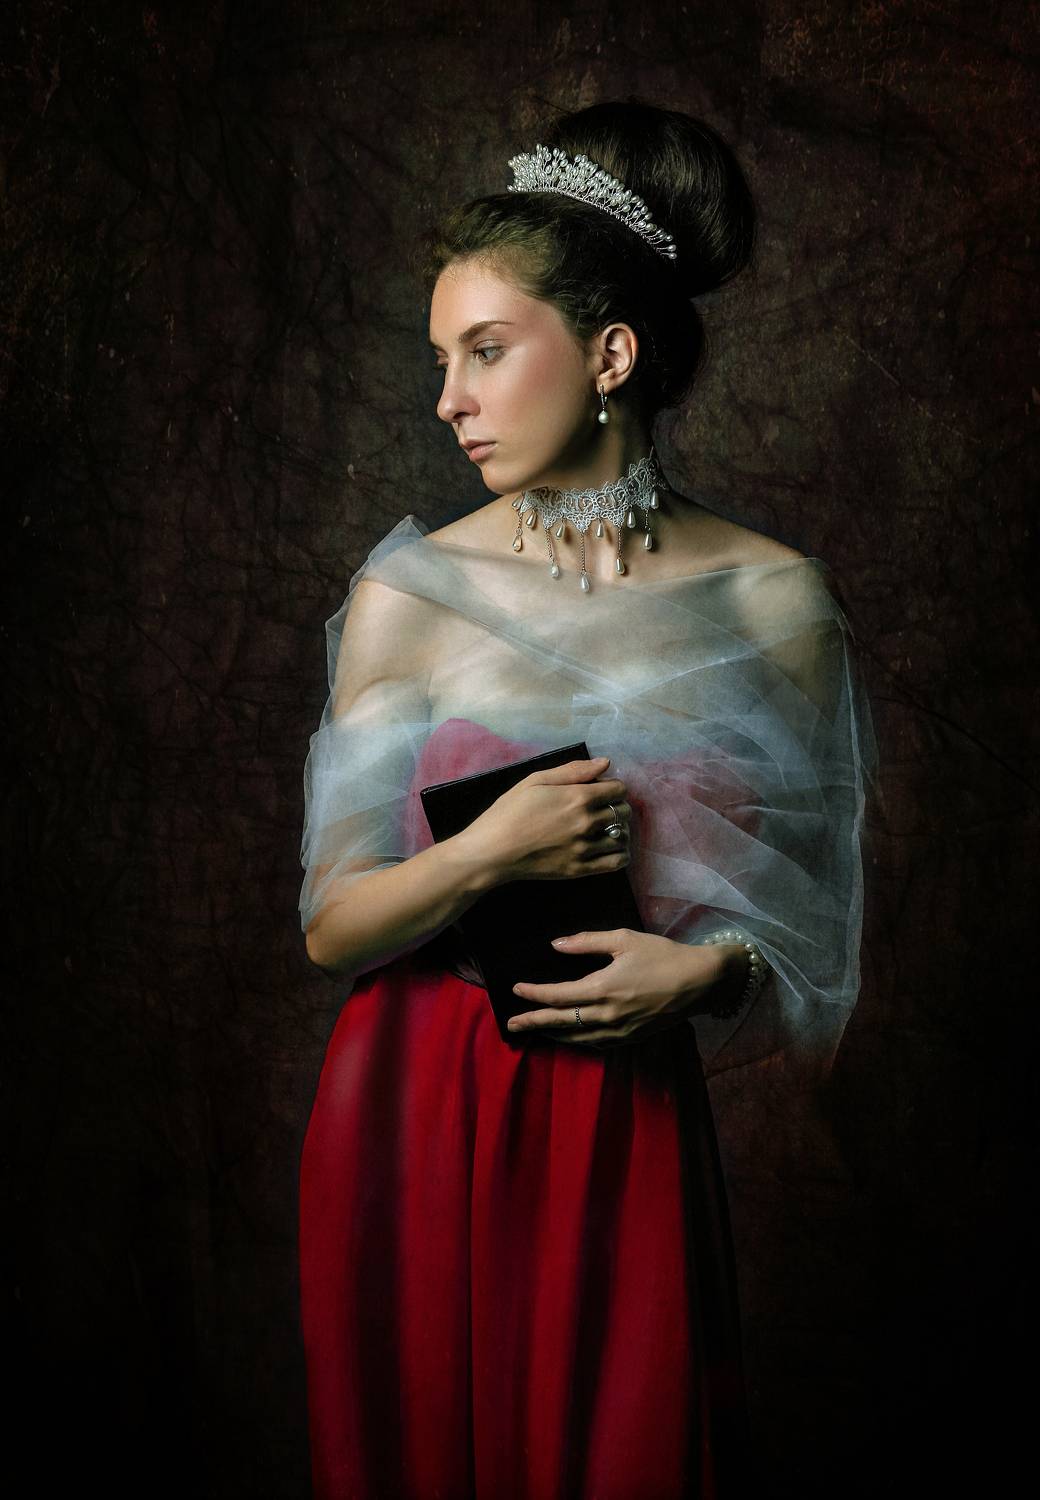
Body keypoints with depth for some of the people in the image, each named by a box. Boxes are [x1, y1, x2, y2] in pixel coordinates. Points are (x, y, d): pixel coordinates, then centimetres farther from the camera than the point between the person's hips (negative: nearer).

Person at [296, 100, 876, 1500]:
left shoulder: (778, 603, -2)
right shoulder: (409, 593, -3)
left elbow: (806, 917, 6)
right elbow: (332, 925, -1)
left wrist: (706, 968, -13)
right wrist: (485, 856, -18)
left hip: (631, 1118, 0)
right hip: (415, 1123, 0)